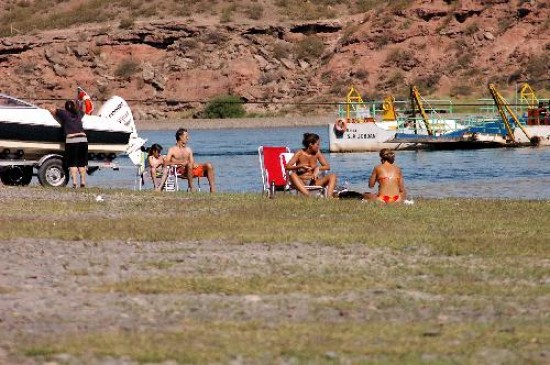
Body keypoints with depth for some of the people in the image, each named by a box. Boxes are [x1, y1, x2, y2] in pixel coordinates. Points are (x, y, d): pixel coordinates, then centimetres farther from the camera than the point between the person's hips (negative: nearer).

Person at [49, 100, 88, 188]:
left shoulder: (64, 113, 5)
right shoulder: (78, 114, 17)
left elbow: (52, 110, 11)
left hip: (71, 140, -3)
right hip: (83, 139, 3)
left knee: (72, 163, 0)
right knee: (82, 163, 11)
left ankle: (74, 182, -10)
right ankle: (83, 182, 8)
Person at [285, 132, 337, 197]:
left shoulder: (317, 153, 5)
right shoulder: (300, 154, -4)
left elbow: (327, 167, 5)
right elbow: (287, 167, -10)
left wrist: (318, 168, -14)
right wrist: (300, 166, -25)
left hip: (313, 181, 3)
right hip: (301, 182, -3)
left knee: (332, 176, -16)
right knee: (293, 175, -36)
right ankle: (308, 196, -54)